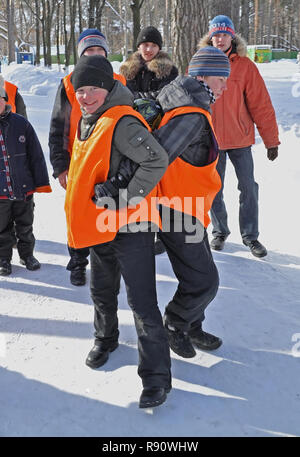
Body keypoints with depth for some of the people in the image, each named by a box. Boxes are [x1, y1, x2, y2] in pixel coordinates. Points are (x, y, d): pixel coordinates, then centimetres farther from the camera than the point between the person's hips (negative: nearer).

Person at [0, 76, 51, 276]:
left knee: (25, 226, 16)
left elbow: (36, 155, 2)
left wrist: (41, 183, 1)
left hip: (24, 188, 1)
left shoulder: (20, 124, -2)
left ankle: (27, 254, 34)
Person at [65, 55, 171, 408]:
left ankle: (156, 377, 7)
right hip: (99, 225, 9)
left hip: (130, 226, -9)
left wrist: (124, 199, -26)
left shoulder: (121, 123, -20)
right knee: (102, 292, 24)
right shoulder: (87, 121, 10)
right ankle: (106, 338, 50)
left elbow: (157, 160, -30)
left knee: (142, 303, -5)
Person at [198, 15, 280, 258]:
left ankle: (250, 235, 18)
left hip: (240, 138, 0)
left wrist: (271, 139, -3)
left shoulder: (245, 66, -3)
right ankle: (220, 231, 28)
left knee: (249, 187, 4)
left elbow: (261, 104, -3)